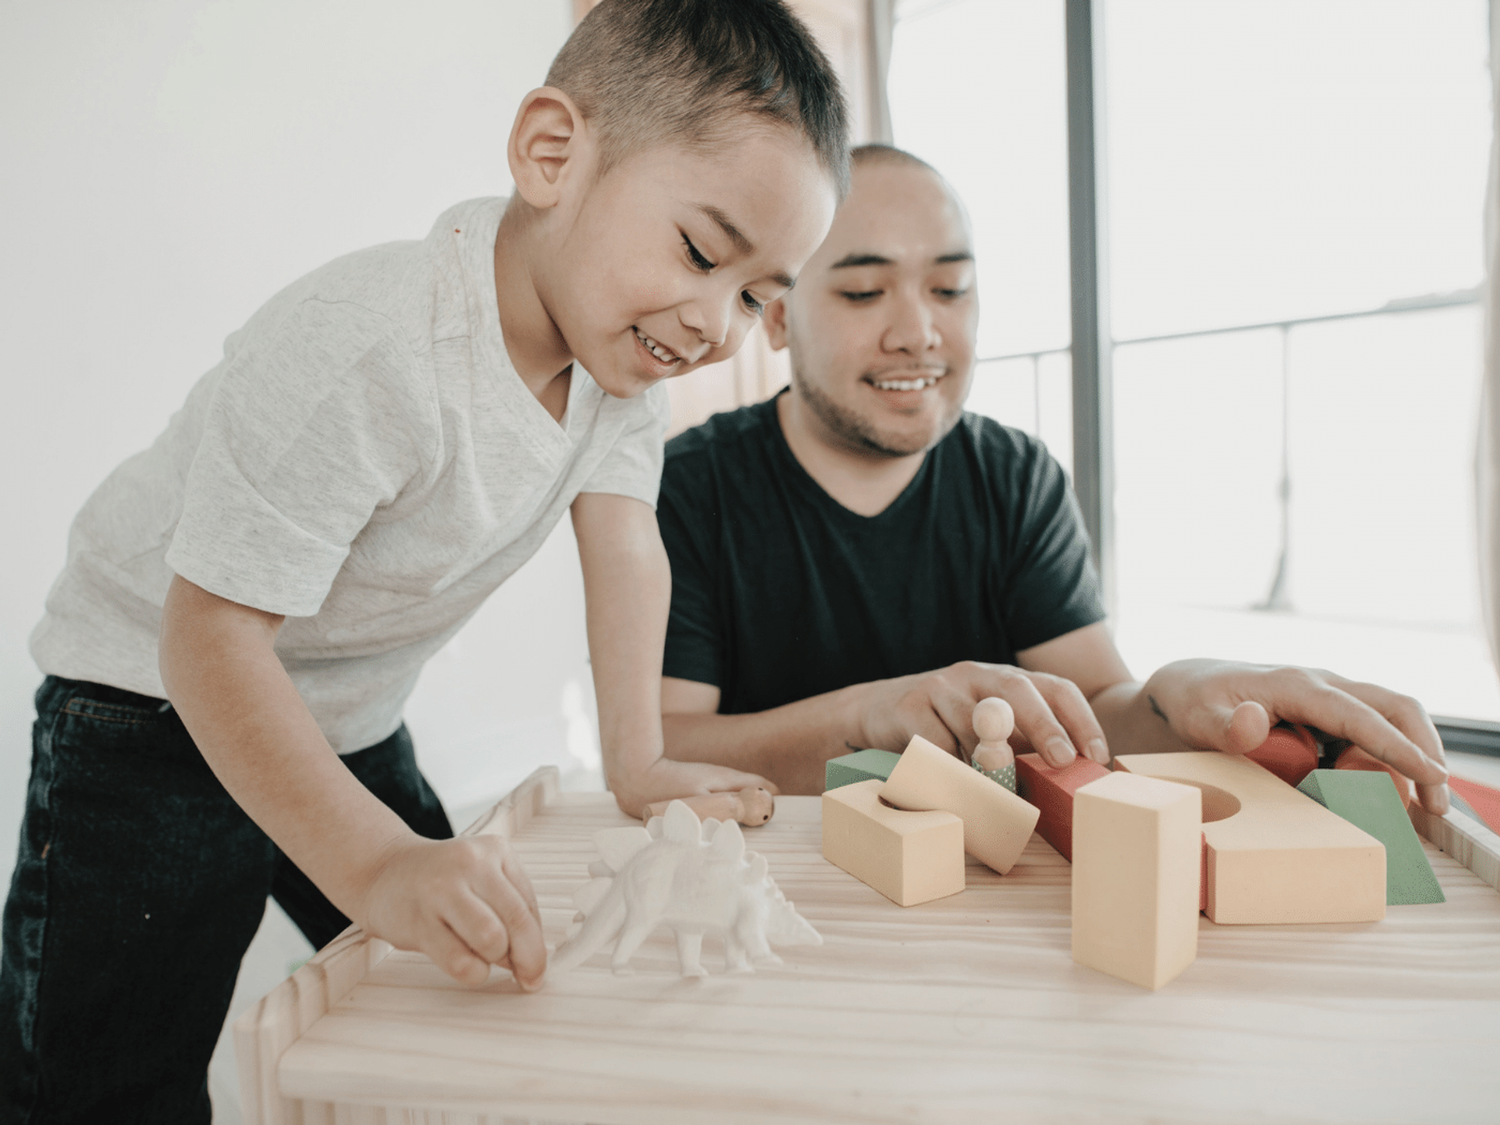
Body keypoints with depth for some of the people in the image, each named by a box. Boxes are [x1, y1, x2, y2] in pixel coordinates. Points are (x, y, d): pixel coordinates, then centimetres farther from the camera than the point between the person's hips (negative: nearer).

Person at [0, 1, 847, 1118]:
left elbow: (624, 544, -8)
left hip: (353, 724, 7)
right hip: (160, 715, -6)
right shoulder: (368, 351, -35)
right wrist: (376, 864, -40)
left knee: (476, 991, 15)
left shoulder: (622, 337, -10)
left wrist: (637, 761, -12)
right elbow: (212, 630, -33)